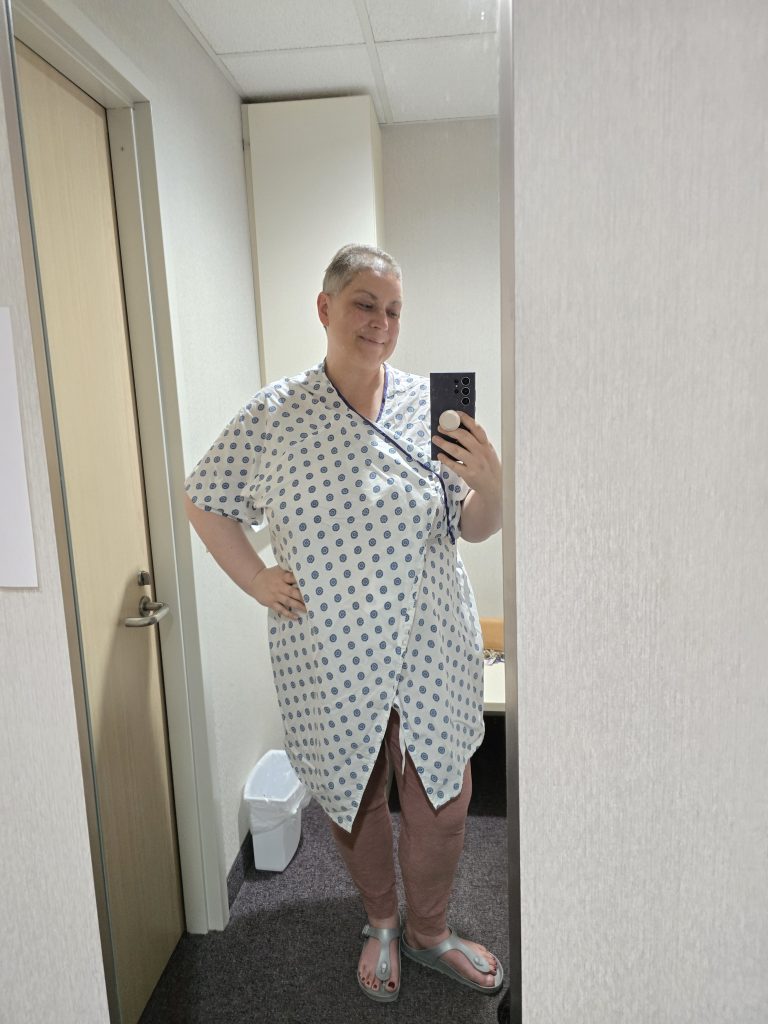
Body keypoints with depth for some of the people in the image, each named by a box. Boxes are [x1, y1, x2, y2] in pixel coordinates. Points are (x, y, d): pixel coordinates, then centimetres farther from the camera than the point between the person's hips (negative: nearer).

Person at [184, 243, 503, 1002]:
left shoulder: (430, 406, -3)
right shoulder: (272, 415, -7)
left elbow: (475, 529, 0)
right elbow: (203, 501, 6)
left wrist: (489, 482, -21)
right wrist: (255, 580, -3)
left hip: (430, 655, 1)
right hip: (331, 662, 0)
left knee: (442, 802, 13)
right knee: (353, 798, 19)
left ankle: (428, 931, 44)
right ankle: (380, 921, 50)